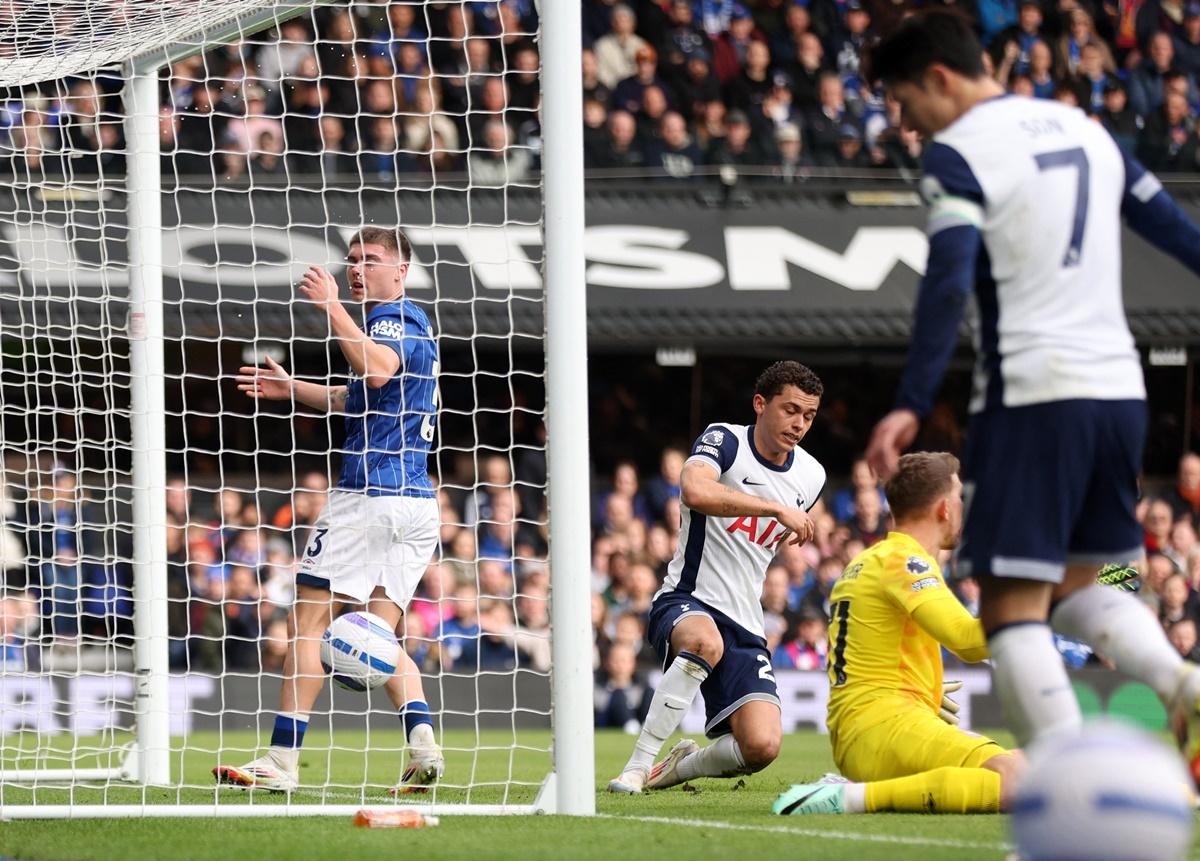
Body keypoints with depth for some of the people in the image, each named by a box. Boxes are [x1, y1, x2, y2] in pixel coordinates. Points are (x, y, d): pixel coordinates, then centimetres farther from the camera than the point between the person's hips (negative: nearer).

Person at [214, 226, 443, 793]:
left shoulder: (395, 317, -8)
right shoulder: (407, 322, 23)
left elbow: (377, 370, -31)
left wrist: (330, 305, -25)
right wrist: (291, 389, 34)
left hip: (370, 496, -10)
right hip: (416, 504, 10)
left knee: (307, 620, -4)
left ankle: (282, 761, -5)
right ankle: (423, 744, -12)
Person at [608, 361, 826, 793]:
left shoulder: (811, 476, 10)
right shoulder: (725, 441, -8)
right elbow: (695, 491, -31)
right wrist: (777, 508, -30)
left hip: (745, 626, 5)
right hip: (684, 602, -5)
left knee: (762, 747, -17)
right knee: (704, 641, -43)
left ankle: (683, 765, 16)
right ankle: (637, 767, -33)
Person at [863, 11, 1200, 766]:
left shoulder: (958, 151, -5)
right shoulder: (1084, 130, 17)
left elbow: (949, 283, -17)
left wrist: (912, 406, -22)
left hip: (1033, 395, -7)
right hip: (1120, 388, 7)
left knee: (1013, 605, -5)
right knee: (1074, 585, 19)